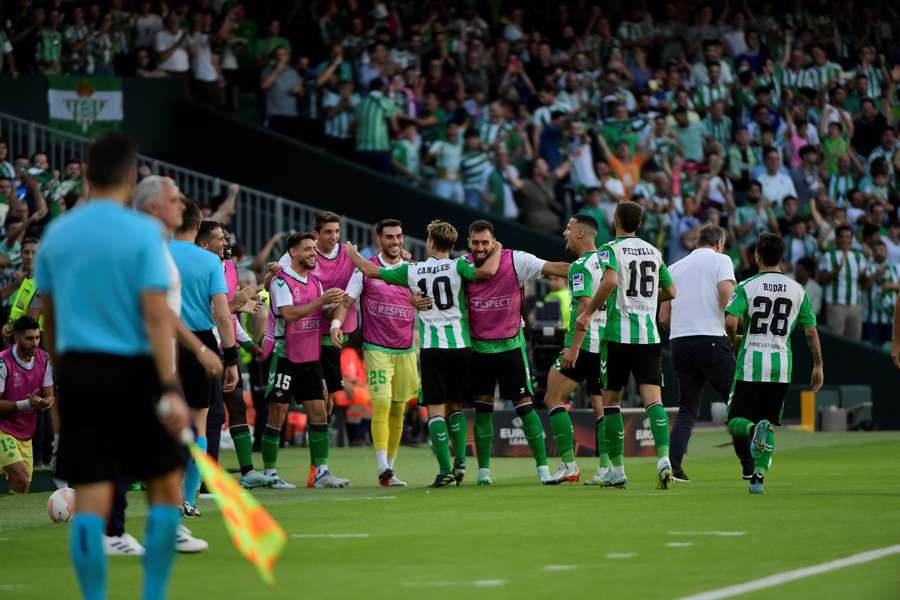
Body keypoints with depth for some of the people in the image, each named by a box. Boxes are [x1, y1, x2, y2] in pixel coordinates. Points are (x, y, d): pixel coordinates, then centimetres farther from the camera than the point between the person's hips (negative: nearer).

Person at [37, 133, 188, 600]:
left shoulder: (56, 234, 6)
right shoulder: (143, 232, -8)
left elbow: (48, 319, 14)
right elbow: (156, 316, -15)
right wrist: (171, 389, -17)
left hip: (77, 371, 4)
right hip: (133, 369, -4)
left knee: (90, 503, 1)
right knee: (166, 488, 11)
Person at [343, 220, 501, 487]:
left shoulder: (412, 271, 4)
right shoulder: (456, 266, -2)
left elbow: (370, 271, 11)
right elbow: (487, 271, -19)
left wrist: (351, 253, 30)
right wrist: (496, 251, 3)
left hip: (431, 348, -1)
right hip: (460, 345, 1)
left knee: (435, 409, -2)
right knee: (456, 406, 15)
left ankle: (445, 470, -12)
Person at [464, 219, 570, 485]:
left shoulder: (516, 261, -12)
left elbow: (552, 268, -16)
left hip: (511, 344, -2)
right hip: (478, 346, 2)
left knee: (525, 405, -4)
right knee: (482, 408, 2)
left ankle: (542, 466, 2)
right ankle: (483, 469, 10)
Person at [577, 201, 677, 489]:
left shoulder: (610, 249, -4)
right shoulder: (653, 252, 12)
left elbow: (610, 281, -24)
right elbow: (670, 292, 20)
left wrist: (588, 312, -16)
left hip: (618, 334, -3)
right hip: (649, 335, 3)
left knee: (610, 399, 9)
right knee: (653, 399, -5)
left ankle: (617, 469, 10)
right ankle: (664, 457, -26)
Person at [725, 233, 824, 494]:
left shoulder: (746, 287, -3)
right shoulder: (798, 290, 6)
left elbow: (730, 321, -14)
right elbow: (811, 331, 7)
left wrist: (735, 341, 7)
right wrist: (818, 366, 16)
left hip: (750, 364, -2)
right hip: (781, 366, 2)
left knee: (735, 423, 4)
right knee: (769, 424, 13)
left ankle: (754, 429, -29)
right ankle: (758, 477, 4)